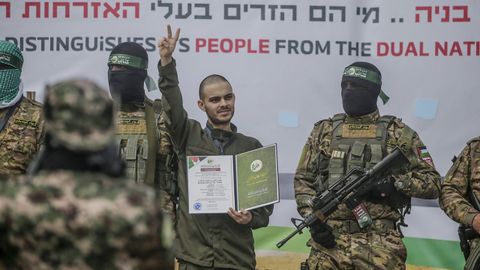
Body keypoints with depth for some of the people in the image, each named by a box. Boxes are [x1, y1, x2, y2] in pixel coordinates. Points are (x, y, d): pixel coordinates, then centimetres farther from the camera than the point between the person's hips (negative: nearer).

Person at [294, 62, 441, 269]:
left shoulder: (398, 133, 6)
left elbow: (433, 182, 4)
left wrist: (394, 182, -12)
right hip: (329, 240, 2)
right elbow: (303, 180, 13)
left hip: (380, 244, -2)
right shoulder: (324, 131, 12)